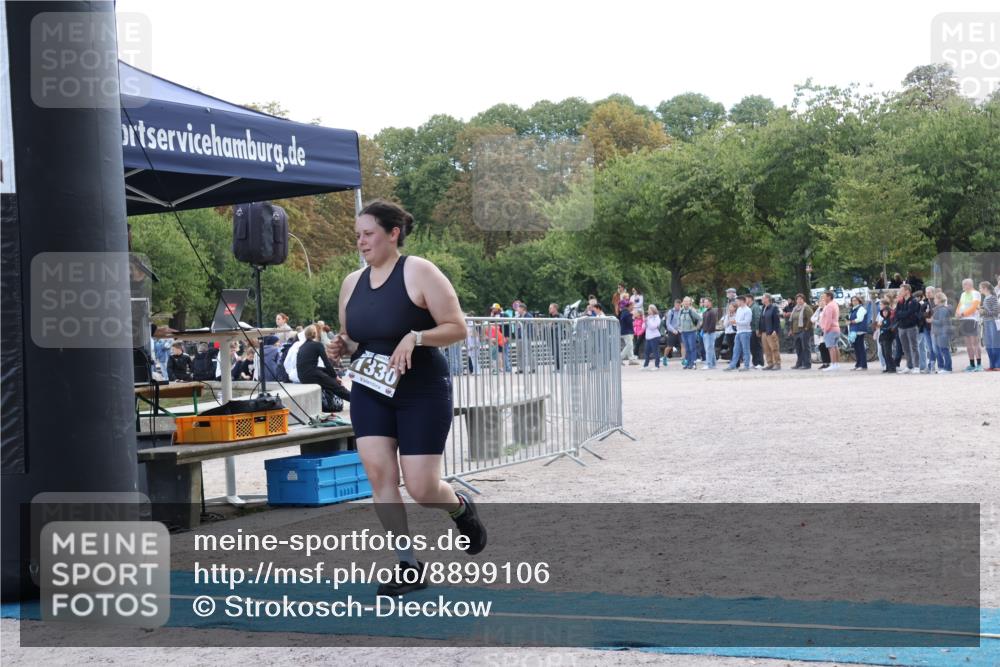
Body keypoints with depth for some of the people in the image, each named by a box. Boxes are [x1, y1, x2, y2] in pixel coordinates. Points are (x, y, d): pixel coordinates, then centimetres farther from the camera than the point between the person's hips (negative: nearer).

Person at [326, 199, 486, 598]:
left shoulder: (418, 272, -11)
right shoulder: (352, 283, 6)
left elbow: (457, 327, -12)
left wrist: (415, 337, -27)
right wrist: (340, 348, -4)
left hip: (422, 392, -5)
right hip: (369, 392, 5)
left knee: (421, 488, -6)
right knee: (378, 473, -10)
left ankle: (461, 508, 31)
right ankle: (408, 566, 0)